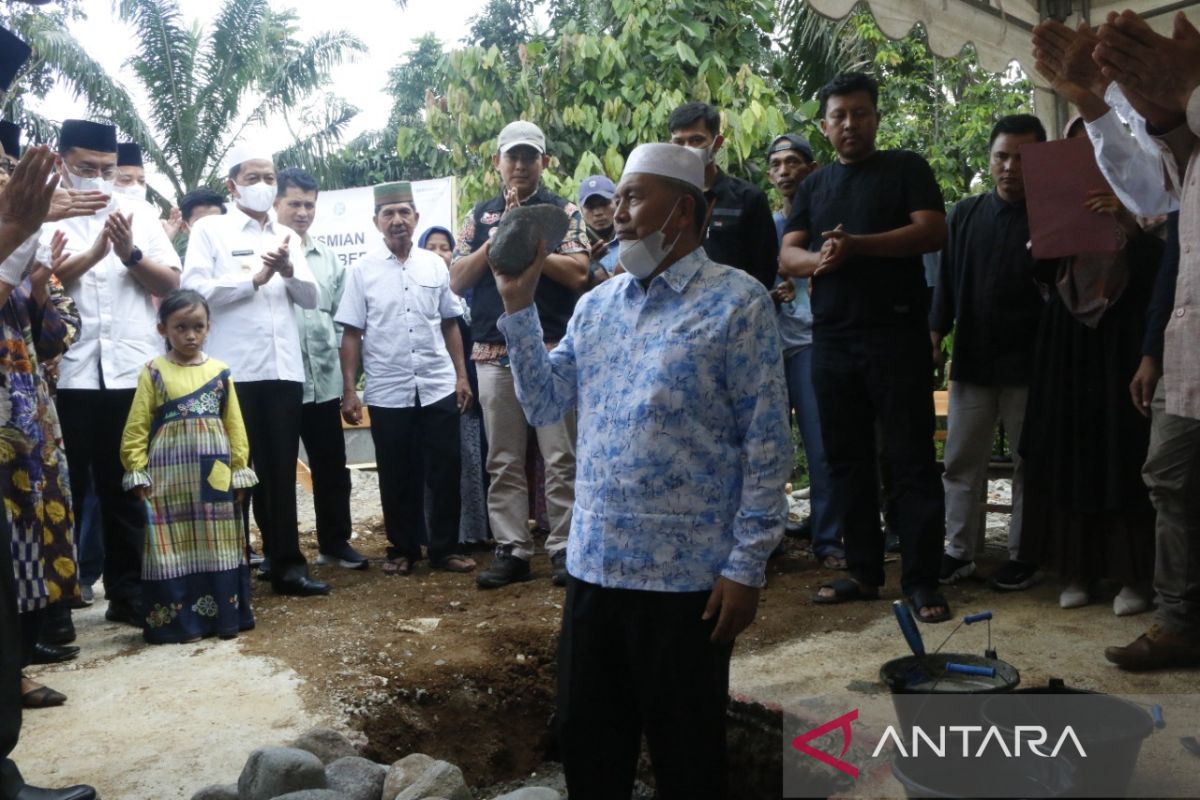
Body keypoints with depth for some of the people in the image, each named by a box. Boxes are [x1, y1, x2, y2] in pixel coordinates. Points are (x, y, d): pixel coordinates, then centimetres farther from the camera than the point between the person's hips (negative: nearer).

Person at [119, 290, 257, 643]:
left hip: (214, 471, 2)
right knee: (174, 545, 2)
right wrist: (137, 472, -7)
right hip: (168, 472, -2)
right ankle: (176, 622, 10)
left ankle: (224, 615, 17)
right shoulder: (154, 372, -1)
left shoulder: (219, 372, 5)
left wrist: (239, 467, 3)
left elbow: (234, 424, 7)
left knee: (217, 544, 9)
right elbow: (137, 426, -2)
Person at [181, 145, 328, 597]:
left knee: (280, 469, 5)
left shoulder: (288, 237, 17)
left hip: (284, 368, 4)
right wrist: (255, 279, -10)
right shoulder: (210, 230, 4)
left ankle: (284, 563, 9)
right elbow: (194, 289, -10)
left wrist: (288, 270, -10)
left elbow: (312, 297, 8)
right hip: (233, 370, -4)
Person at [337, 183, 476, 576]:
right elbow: (352, 334, 0)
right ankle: (402, 549, 21)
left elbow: (450, 324, 11)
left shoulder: (435, 265, 7)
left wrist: (462, 376, 6)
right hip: (387, 392, -1)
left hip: (439, 388, 2)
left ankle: (445, 548, 17)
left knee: (445, 472, 4)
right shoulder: (363, 271, 1)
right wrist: (349, 390, -5)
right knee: (397, 477, 8)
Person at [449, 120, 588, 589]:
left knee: (560, 458, -1)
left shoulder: (563, 211, 6)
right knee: (503, 461, 6)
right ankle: (511, 551, 14)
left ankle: (565, 549, 7)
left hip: (552, 350, -3)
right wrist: (494, 243, -6)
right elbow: (457, 279, 6)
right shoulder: (480, 216, 14)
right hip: (493, 352, 3)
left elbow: (578, 273, -8)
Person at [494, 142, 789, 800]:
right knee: (585, 743, 18)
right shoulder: (595, 305, 12)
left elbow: (766, 443, -9)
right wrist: (518, 306, 2)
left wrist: (746, 567, -13)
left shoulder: (737, 301, -7)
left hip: (687, 575, -5)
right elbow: (544, 406, 10)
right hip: (593, 565, 6)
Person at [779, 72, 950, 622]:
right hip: (832, 339, 5)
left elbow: (933, 231, -9)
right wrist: (819, 258, -16)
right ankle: (863, 572, 18)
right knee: (847, 460, 8)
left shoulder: (906, 169, 5)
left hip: (897, 335, -5)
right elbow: (787, 256, 8)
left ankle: (922, 582, 1)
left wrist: (856, 244, -19)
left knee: (912, 461, -4)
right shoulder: (814, 186, 17)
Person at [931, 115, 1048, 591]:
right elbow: (946, 280, 9)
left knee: (1029, 461, 7)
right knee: (962, 460, 7)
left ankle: (1023, 554, 17)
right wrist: (935, 335, 2)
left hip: (1029, 363, -3)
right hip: (971, 359, 3)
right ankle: (960, 551, 16)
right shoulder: (964, 215, 7)